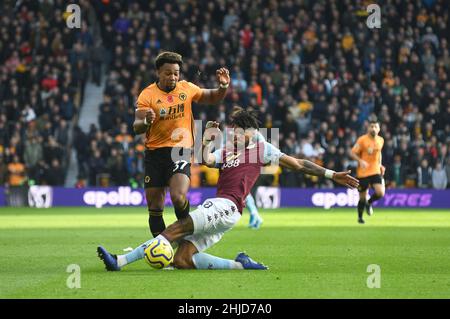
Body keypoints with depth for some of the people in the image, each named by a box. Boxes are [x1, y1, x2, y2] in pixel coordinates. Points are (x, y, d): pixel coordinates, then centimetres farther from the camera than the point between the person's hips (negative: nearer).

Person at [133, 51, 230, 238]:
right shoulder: (147, 95, -4)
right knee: (154, 208, 3)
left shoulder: (186, 88, 4)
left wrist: (223, 87, 0)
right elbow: (137, 128, -12)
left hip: (180, 151, 0)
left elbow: (213, 98, 20)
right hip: (154, 153, 0)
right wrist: (146, 122, -34)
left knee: (178, 197, -23)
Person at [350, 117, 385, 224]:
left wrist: (380, 165, 13)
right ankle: (360, 217, 29)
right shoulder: (362, 140, -11)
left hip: (375, 171, 3)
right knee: (363, 197, 4)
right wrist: (361, 161, -24)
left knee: (380, 193, -17)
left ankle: (369, 203, 16)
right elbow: (353, 153, -8)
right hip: (363, 172, -3)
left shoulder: (381, 140, 5)